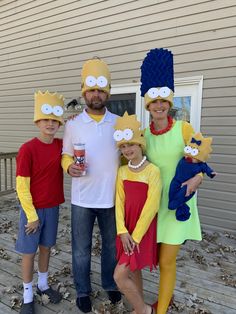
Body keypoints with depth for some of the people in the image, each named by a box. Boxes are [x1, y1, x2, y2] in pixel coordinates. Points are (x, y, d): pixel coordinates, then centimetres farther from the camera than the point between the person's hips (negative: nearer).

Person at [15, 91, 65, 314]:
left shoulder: (61, 145, -3)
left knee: (46, 247, 20)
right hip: (32, 208, -4)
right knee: (29, 251, 10)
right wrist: (32, 215, -13)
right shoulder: (27, 149, -18)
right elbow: (21, 187, -15)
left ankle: (43, 285, 42)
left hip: (53, 207, 5)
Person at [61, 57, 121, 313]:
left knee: (111, 245, 19)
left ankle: (110, 284, 45)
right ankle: (82, 291, 39)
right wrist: (69, 167, -18)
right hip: (82, 199, -1)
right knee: (81, 249, 15)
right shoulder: (72, 125, -1)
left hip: (112, 197, 1)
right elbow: (65, 156, 5)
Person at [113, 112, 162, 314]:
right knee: (133, 271, 20)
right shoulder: (122, 171, 2)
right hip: (127, 228, 6)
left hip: (143, 229, -6)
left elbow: (151, 207, -17)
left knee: (120, 275, -4)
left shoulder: (153, 171, -16)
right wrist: (123, 232, -9)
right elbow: (119, 202, 0)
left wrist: (136, 236, -14)